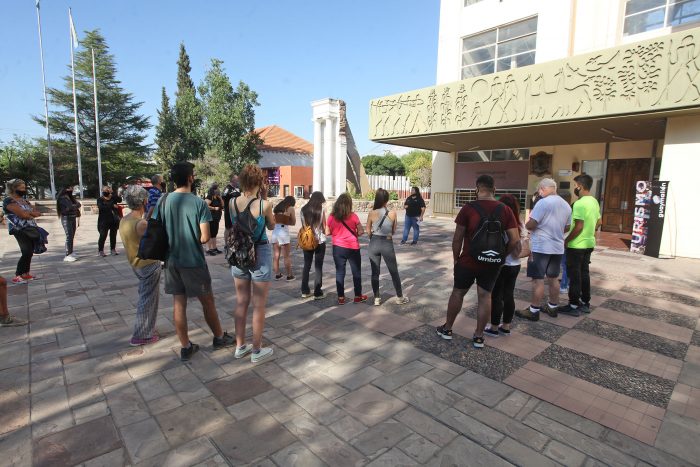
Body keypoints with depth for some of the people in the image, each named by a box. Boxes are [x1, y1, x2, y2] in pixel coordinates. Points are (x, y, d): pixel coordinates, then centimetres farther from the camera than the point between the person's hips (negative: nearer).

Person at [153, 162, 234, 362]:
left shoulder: (163, 201, -3)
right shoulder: (198, 202, -14)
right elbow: (205, 237, -15)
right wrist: (193, 240, 5)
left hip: (172, 261, 4)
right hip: (194, 261, -4)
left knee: (178, 304, 11)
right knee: (207, 301, 12)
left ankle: (185, 347, 21)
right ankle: (219, 337, 28)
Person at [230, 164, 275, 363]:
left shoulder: (233, 202, -4)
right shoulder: (264, 204, -16)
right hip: (260, 254, -5)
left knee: (241, 302, 17)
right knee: (259, 305, 7)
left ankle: (240, 346, 29)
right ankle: (257, 351, 19)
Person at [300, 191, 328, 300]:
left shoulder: (303, 210, 3)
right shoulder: (322, 210, -8)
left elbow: (303, 226, 5)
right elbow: (324, 228, -4)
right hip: (320, 241, -3)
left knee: (306, 266, 13)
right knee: (318, 267, 3)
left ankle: (305, 291, 18)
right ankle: (318, 293, 7)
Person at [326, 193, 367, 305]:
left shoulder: (332, 217, -5)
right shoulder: (353, 216, -11)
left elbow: (327, 232, 1)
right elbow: (361, 231, -9)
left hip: (338, 248, 2)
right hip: (353, 248, -2)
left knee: (340, 272, 10)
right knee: (356, 272, 13)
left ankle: (341, 297, 14)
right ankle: (358, 296, 22)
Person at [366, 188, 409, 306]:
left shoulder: (372, 214, -9)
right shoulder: (393, 213, -9)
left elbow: (368, 231, 0)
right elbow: (394, 231, 3)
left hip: (374, 244, 1)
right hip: (387, 244, -1)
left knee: (375, 272, 12)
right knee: (394, 272, 13)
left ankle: (377, 298, 18)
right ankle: (400, 297, 24)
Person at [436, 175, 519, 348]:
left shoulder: (468, 208, -12)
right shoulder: (505, 210, -4)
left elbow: (457, 238, -10)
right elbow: (515, 240, -7)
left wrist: (456, 258, 2)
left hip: (468, 261, -2)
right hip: (491, 263, 2)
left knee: (458, 293, 14)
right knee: (485, 296, 12)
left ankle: (447, 329, 27)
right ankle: (478, 336, 20)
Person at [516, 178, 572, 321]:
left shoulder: (543, 202, -15)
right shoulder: (566, 205, 10)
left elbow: (530, 225, -17)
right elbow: (566, 228, 18)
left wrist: (527, 224, 4)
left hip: (540, 247, -8)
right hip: (557, 247, 8)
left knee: (538, 280, -2)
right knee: (553, 278, 16)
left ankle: (534, 311, 4)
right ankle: (552, 307, 27)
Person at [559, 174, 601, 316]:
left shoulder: (579, 204, -21)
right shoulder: (594, 202, 9)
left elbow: (578, 227, -23)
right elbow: (598, 222, 18)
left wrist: (566, 240, -14)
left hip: (576, 245, -9)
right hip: (589, 244, 9)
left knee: (574, 275, -1)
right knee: (584, 273, 16)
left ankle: (574, 306, 7)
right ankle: (585, 303, 25)